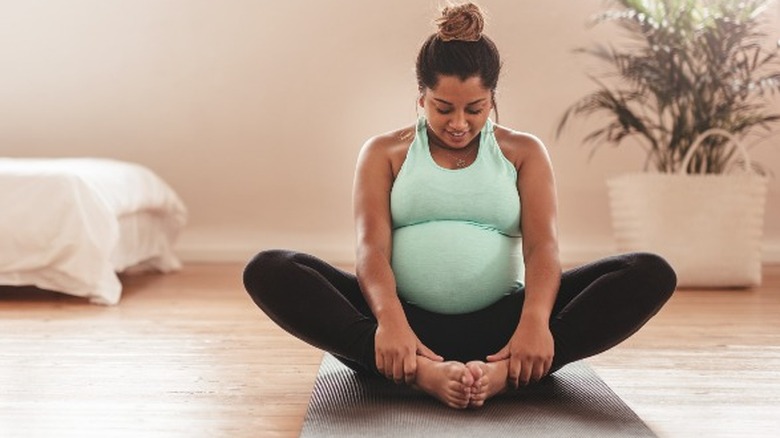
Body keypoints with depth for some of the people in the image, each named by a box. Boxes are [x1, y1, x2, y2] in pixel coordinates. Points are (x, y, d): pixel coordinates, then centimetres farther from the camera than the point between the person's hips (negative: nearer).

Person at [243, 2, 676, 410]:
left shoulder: (524, 152, 12)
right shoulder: (385, 152, 11)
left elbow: (542, 244, -3)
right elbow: (372, 245, -5)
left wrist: (535, 320, -25)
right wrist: (389, 319, -27)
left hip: (500, 324, 1)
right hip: (407, 321, 0)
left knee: (651, 274, -20)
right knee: (269, 271, -25)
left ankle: (503, 371, -39)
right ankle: (421, 371, -41)